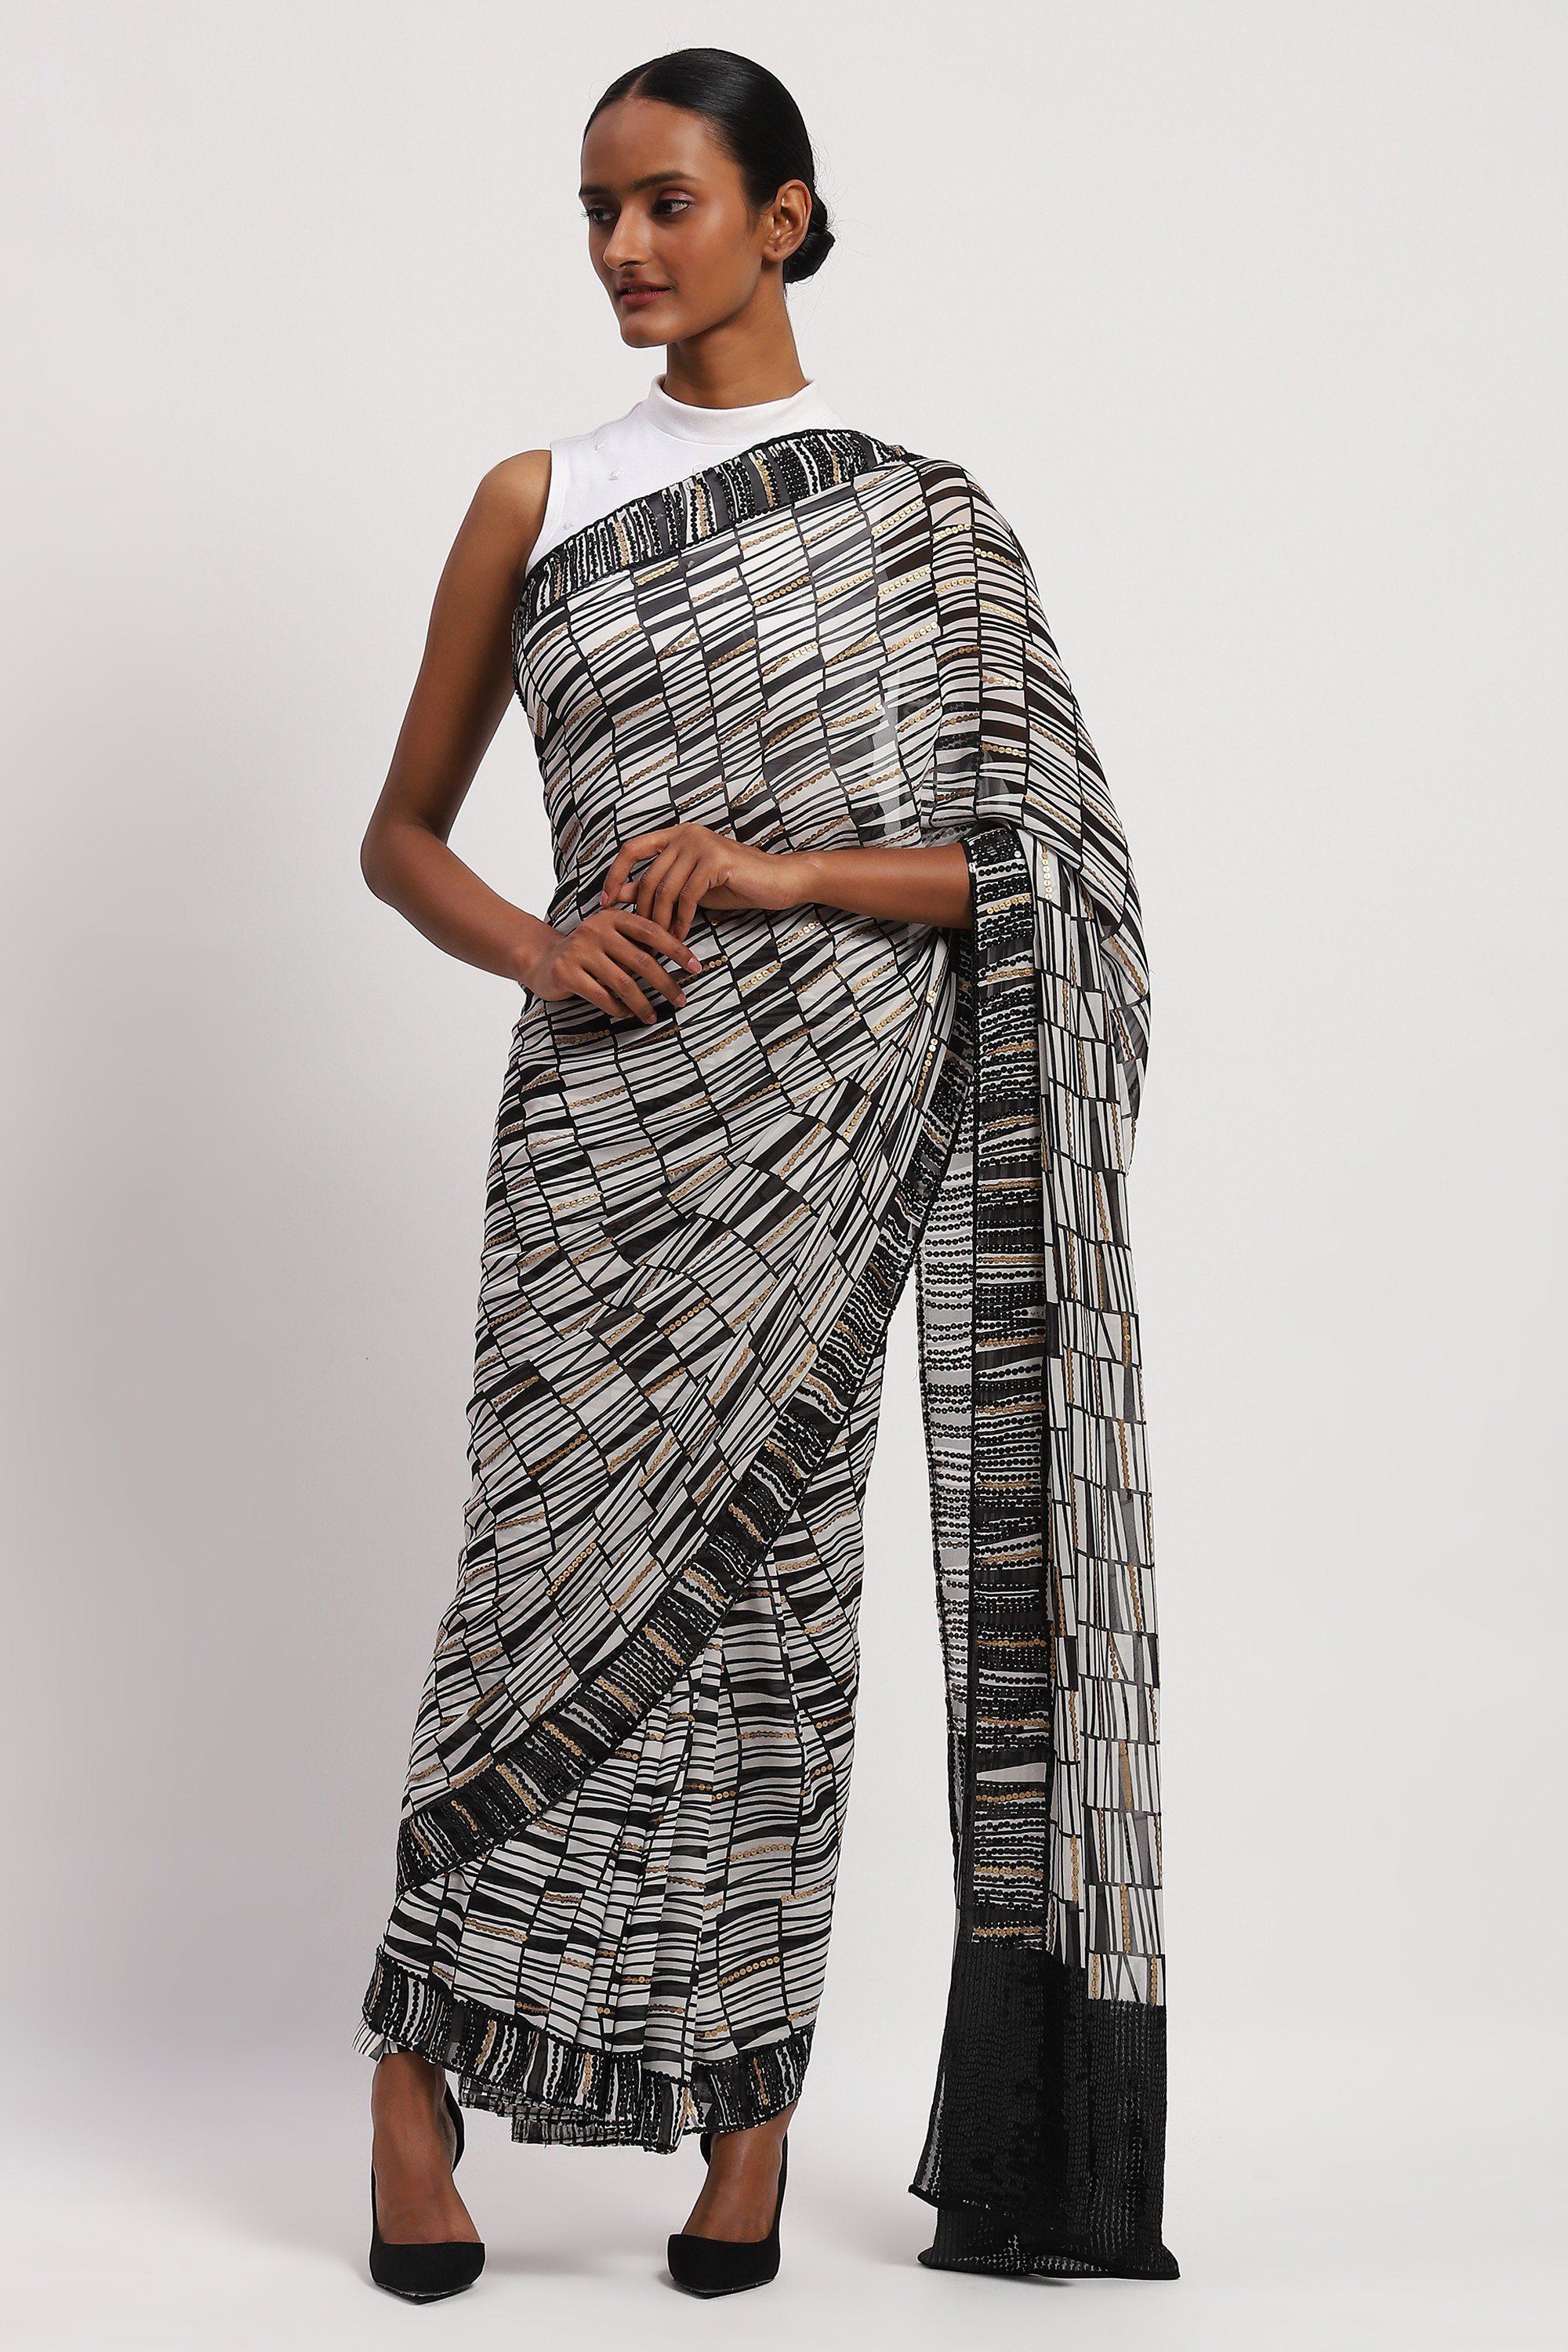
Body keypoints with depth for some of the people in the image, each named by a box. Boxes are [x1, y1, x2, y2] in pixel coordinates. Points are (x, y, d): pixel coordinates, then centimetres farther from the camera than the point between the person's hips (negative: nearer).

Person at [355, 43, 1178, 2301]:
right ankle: (419, 2057, 9)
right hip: (608, 1104, 1)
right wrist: (538, 947, -6)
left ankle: (752, 2105, 9)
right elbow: (403, 833, 14)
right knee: (563, 1559, -3)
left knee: (767, 1578, 0)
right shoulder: (537, 500, 11)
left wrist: (781, 868, -14)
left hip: (825, 1099, -1)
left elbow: (1012, 859, 1)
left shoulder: (922, 517, 7)